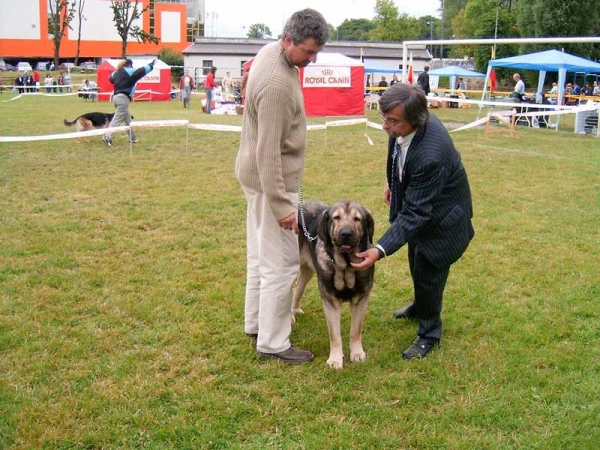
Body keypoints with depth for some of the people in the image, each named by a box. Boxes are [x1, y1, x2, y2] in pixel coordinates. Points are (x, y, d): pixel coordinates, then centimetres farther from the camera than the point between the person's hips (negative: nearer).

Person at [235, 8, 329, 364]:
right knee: (281, 263, -2)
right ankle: (273, 343, 8)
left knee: (261, 253, 20)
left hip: (257, 174, 10)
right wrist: (281, 206, -25)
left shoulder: (272, 50, 3)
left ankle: (255, 322, 34)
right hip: (271, 179, -10)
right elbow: (269, 153, -28)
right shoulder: (277, 84, -28)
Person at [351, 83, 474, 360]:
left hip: (439, 214, -8)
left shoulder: (430, 155, -43)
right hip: (415, 198, 8)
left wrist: (381, 250, -43)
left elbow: (415, 213, -39)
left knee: (428, 272, 4)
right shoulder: (404, 125, -21)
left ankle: (429, 334, 28)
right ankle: (420, 306, 54)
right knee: (416, 262, 27)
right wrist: (393, 183, 15)